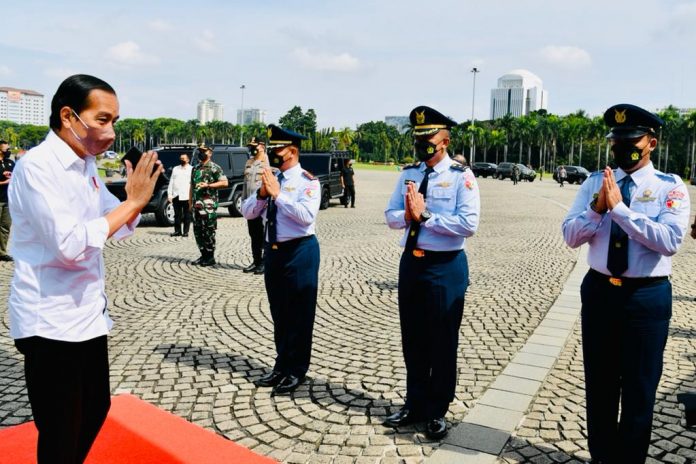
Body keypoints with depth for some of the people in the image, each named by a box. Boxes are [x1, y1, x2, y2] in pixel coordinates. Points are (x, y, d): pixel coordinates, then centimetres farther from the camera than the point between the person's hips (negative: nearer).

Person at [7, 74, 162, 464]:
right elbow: (71, 244, -27)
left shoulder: (87, 165, 8)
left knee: (96, 409, 21)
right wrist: (133, 201, -22)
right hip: (50, 322, -8)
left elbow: (120, 226, 15)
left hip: (88, 313, 9)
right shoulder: (37, 166, -18)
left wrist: (139, 194, -4)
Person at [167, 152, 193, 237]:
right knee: (177, 214, 7)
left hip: (186, 196, -4)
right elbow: (171, 182, 15)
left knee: (187, 215, 1)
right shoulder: (175, 169, 19)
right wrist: (169, 194, 6)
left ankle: (186, 231, 6)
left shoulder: (191, 169, 6)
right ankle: (177, 231, 12)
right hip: (176, 195, 4)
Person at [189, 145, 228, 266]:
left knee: (209, 231, -6)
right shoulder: (195, 169, 19)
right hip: (197, 205, 7)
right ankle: (204, 255, 18)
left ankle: (210, 257, 2)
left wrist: (208, 185, -16)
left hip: (209, 205, -7)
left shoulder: (214, 168, -2)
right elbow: (192, 187, 21)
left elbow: (224, 183, -9)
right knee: (198, 231, 8)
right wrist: (190, 203, 14)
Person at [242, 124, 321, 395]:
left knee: (299, 314, 2)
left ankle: (297, 371, 16)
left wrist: (278, 194, -21)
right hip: (273, 250, 7)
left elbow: (307, 215, -24)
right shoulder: (270, 179, 9)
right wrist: (262, 194, -10)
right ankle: (282, 365, 30)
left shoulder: (307, 181, -9)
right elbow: (247, 212, 8)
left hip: (299, 251, -7)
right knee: (278, 312, 16)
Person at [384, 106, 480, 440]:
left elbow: (469, 224, -20)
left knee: (442, 344, 7)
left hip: (445, 268, -5)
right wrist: (407, 215, -16)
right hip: (410, 263, 5)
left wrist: (425, 215, -20)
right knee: (413, 341, 15)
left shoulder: (461, 176, -9)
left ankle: (437, 412, 25)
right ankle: (415, 405, 32)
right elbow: (391, 216, 6)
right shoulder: (408, 174, 8)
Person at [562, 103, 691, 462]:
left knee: (639, 389, 9)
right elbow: (570, 236, -4)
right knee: (599, 384, 15)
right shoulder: (594, 183, 3)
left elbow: (670, 241, -21)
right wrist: (598, 207, -20)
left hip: (648, 297, -3)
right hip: (599, 291, 3)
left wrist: (619, 208, -25)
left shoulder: (670, 187, -5)